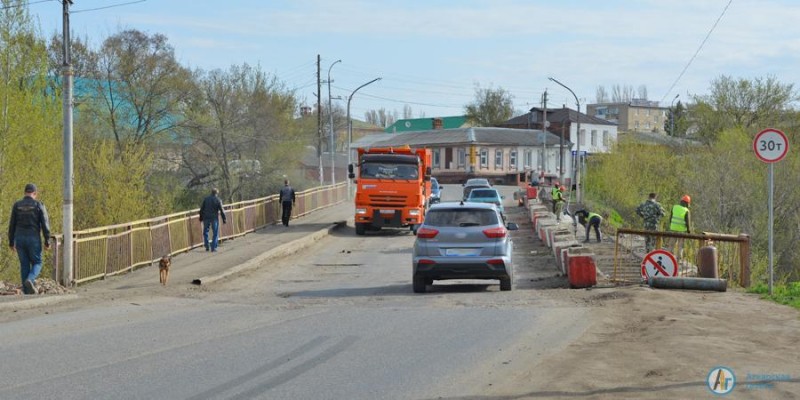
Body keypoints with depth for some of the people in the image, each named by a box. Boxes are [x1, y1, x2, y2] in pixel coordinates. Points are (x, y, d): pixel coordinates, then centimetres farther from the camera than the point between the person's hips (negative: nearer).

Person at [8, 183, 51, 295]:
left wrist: (11, 242, 11)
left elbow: (12, 225, 4)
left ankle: (27, 292, 7)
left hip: (19, 239, 3)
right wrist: (47, 241, -4)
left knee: (24, 265, 11)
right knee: (37, 263, 10)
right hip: (33, 239, -3)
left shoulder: (17, 205, 3)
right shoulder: (39, 205, -5)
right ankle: (30, 280, -19)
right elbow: (45, 224, -9)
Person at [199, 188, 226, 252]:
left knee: (205, 232, 14)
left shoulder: (206, 199, 2)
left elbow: (202, 209, 4)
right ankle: (213, 248, 0)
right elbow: (221, 211, -6)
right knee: (215, 233, 5)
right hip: (214, 218, -2)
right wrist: (224, 219, 0)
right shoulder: (218, 200, -5)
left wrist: (201, 217, 12)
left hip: (206, 218, 2)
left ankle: (207, 247, 10)